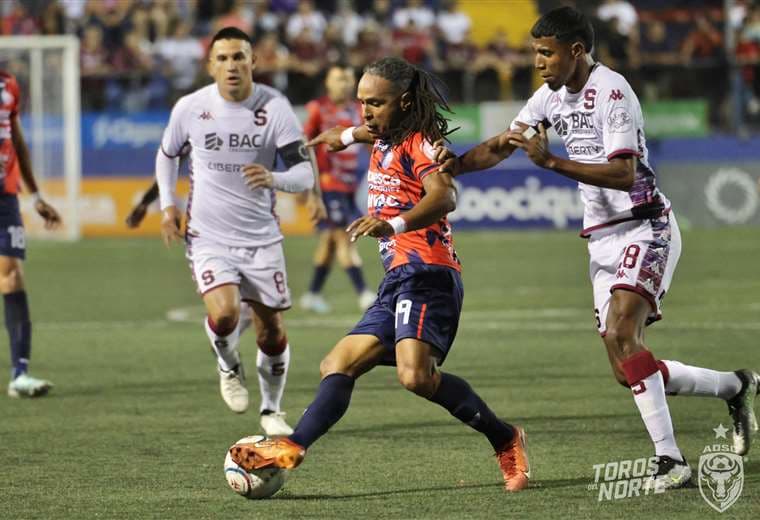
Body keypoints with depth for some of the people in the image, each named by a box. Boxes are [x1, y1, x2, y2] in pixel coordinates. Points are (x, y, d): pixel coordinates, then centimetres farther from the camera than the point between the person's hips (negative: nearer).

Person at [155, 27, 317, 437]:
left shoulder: (275, 108, -9)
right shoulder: (190, 108, -5)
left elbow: (305, 173, -13)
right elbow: (167, 154, 16)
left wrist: (274, 179, -35)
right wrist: (167, 205, 3)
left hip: (261, 237, 1)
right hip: (208, 236, -1)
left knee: (272, 329, 5)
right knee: (224, 314, -24)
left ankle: (271, 410, 30)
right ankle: (229, 367, 11)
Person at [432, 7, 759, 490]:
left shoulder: (612, 92, -16)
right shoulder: (552, 95, 9)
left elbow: (624, 174, -25)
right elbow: (500, 146, 11)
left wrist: (551, 161, -30)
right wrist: (457, 163, -10)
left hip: (644, 229, -8)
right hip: (603, 240, 8)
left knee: (621, 334, -28)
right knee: (630, 372, 4)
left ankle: (670, 459, -26)